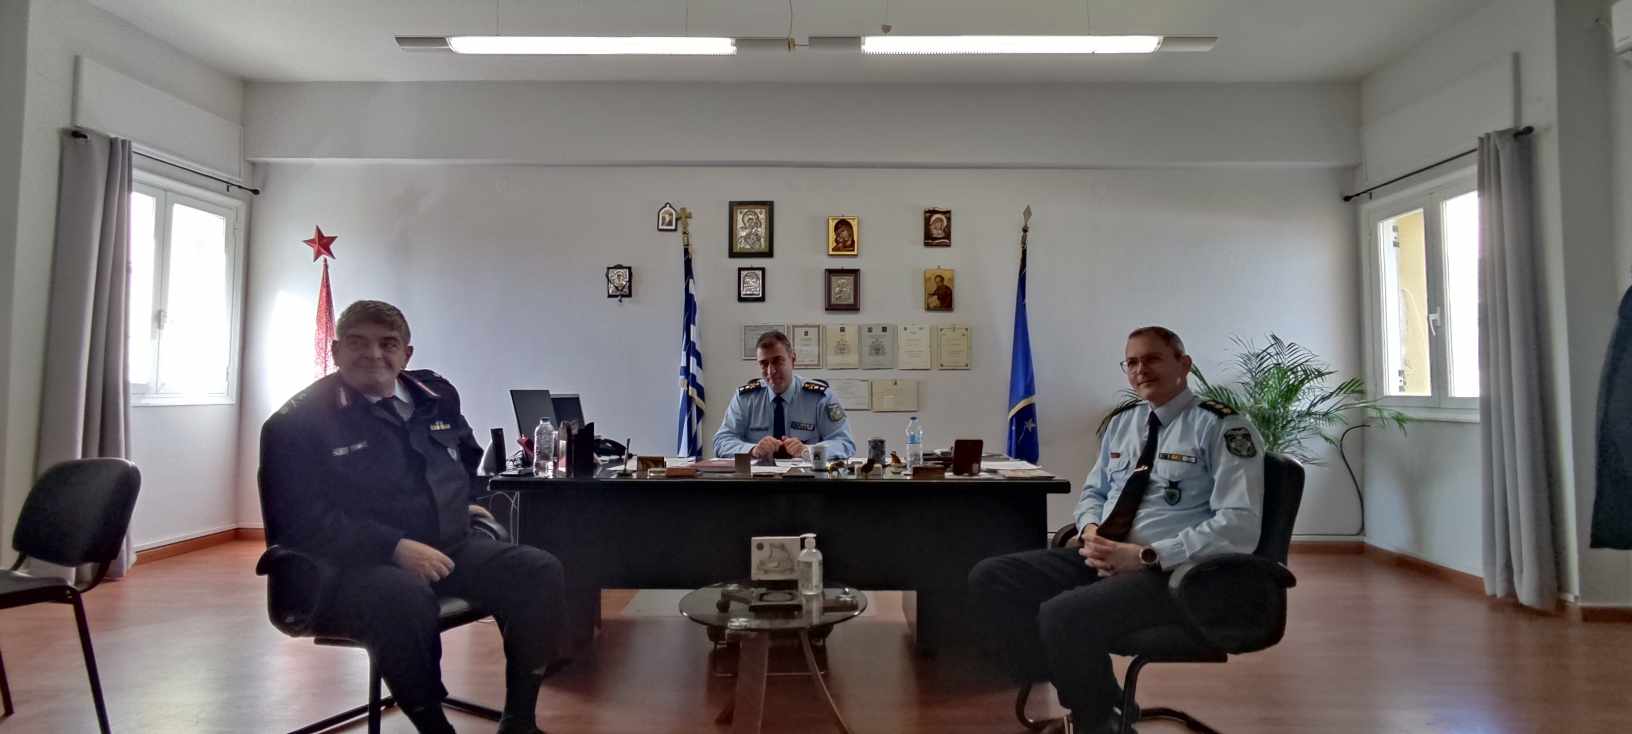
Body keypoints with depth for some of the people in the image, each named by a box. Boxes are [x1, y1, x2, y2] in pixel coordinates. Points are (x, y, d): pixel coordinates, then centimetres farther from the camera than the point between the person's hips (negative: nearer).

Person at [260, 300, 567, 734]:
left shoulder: (436, 396, 11)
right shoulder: (300, 421, -7)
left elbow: (467, 455, 34)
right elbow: (304, 520, -16)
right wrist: (396, 547, -24)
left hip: (451, 547, 6)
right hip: (359, 564, -6)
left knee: (540, 571, -13)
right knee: (406, 598, -40)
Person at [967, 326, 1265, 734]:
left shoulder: (1221, 427, -7)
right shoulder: (1123, 422, 15)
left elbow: (1239, 527, -16)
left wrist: (1145, 556, -21)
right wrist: (1091, 529, -2)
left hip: (1171, 571, -7)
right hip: (1101, 557, 8)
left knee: (1063, 615, -32)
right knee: (989, 578, -8)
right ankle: (1083, 699, 1)